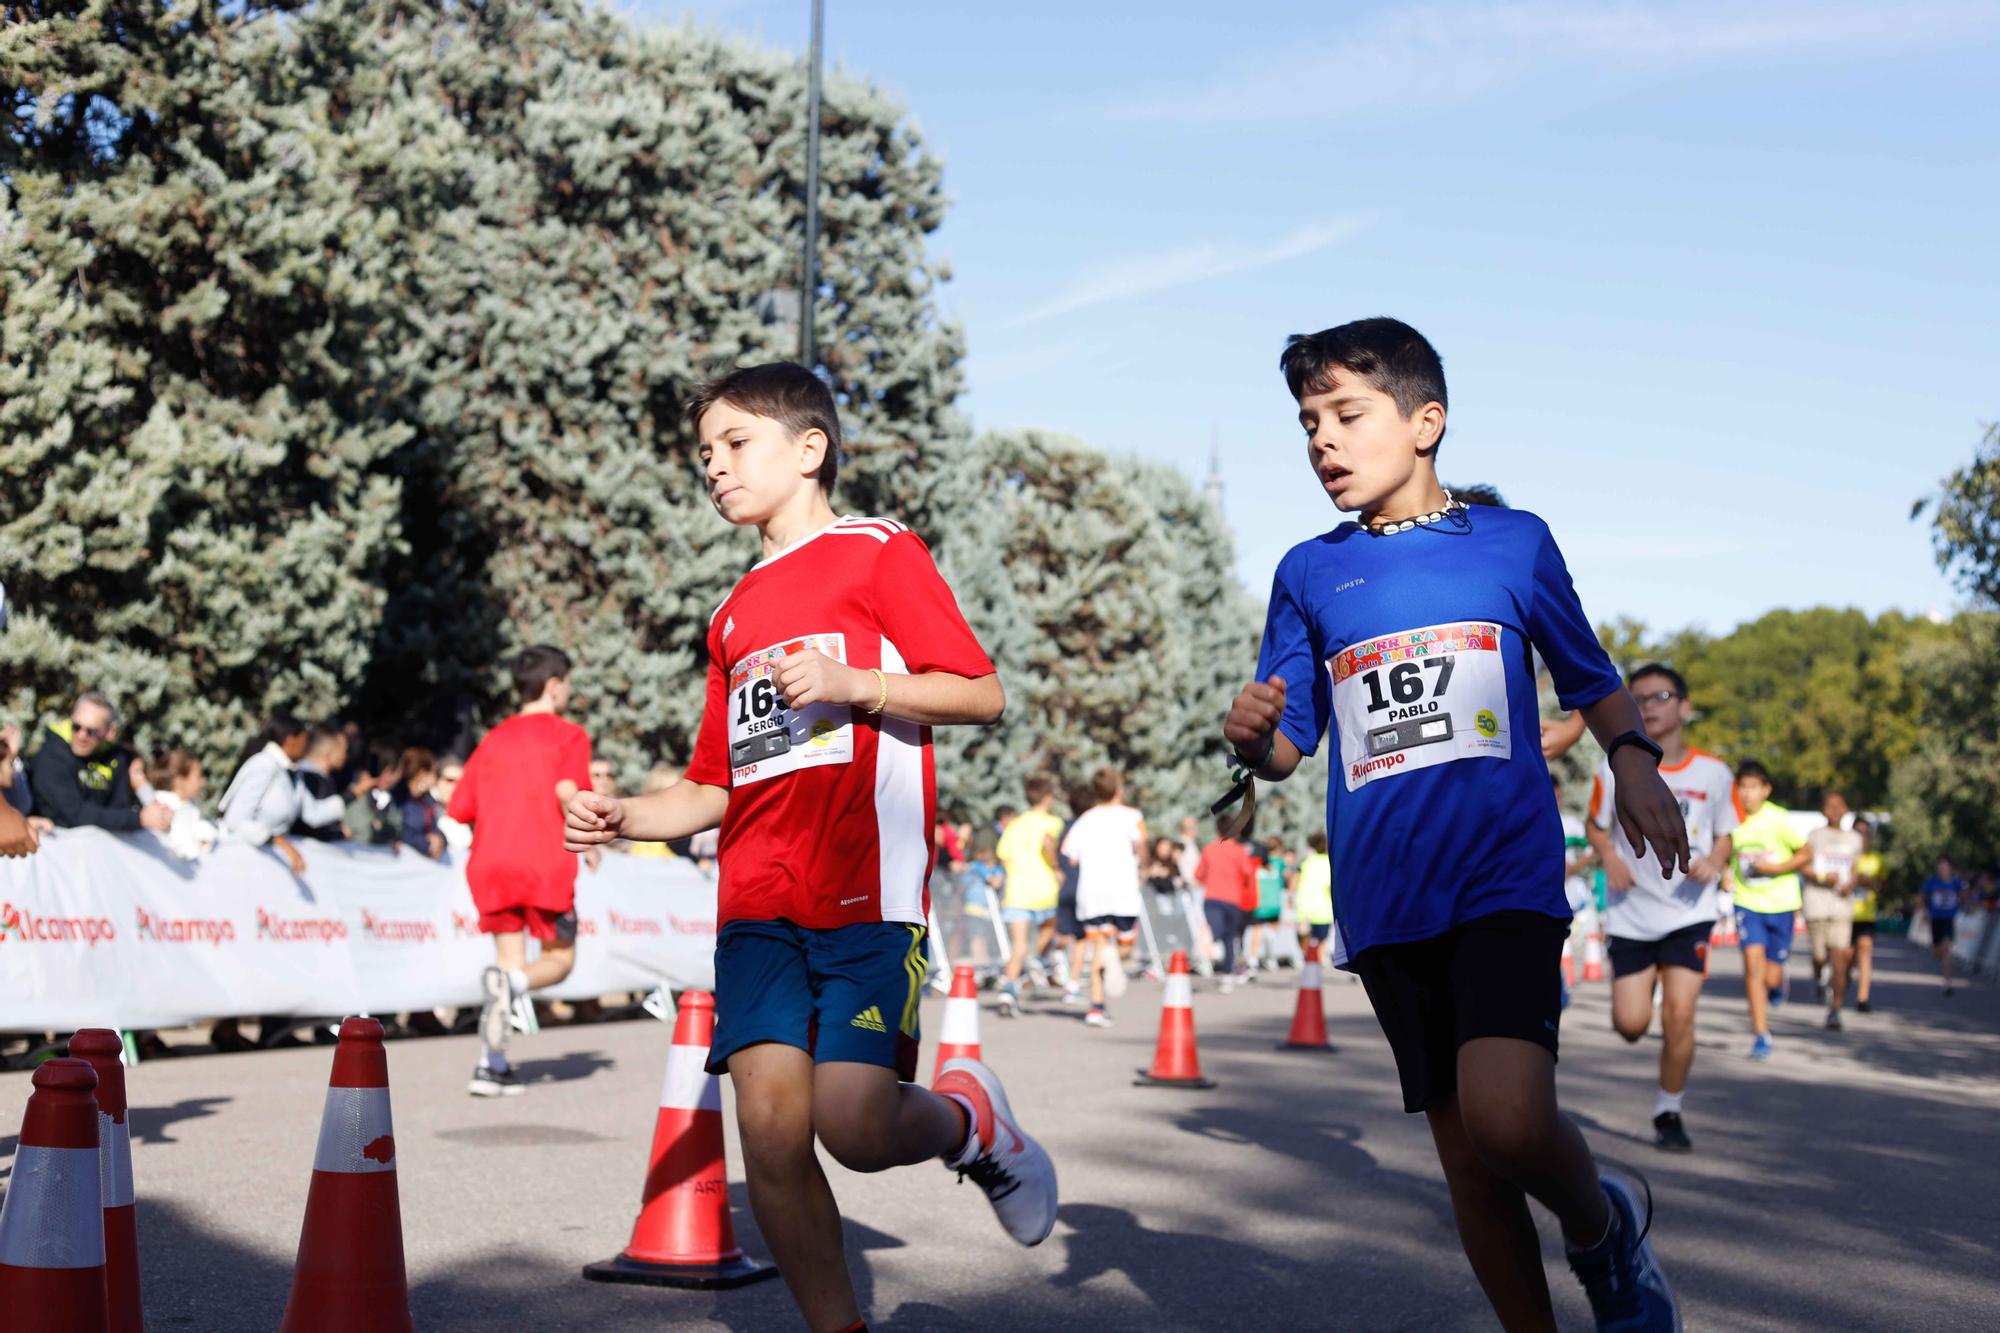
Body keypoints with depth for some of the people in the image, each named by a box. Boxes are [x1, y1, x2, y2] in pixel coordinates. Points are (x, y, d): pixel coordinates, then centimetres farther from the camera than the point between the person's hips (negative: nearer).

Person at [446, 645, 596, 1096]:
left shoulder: (493, 740, 17)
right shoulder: (569, 735, 3)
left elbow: (459, 810, 11)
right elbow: (566, 789, -16)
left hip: (490, 864, 5)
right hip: (545, 865, -4)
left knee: (511, 962, 10)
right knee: (559, 959, 10)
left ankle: (492, 1067, -3)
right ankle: (512, 982, -24)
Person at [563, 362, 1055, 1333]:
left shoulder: (878, 552, 4)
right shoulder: (735, 614, 22)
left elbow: (983, 696, -3)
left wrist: (850, 682, -14)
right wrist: (624, 817, 6)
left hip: (867, 892, -5)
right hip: (757, 906, 5)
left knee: (854, 1123, -16)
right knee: (770, 1125, -6)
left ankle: (971, 1121, 17)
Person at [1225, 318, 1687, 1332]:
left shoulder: (1514, 542, 8)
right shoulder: (1308, 573, 11)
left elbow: (1592, 680, 17)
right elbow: (1289, 750, 12)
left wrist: (1634, 763, -3)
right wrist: (1252, 738, -12)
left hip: (1507, 876, -3)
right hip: (1384, 903, 3)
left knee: (1505, 1116, -22)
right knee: (1467, 1159, 5)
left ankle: (1602, 1223, 9)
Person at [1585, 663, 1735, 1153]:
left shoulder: (1714, 773, -2)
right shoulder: (1616, 770, -5)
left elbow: (1724, 835, 11)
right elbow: (1595, 825, 8)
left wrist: (1714, 863, -10)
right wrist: (1610, 858, -12)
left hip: (1689, 913, 0)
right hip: (1631, 914, 0)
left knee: (1679, 1015, -12)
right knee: (1631, 1025, -4)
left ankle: (1668, 1113, 8)